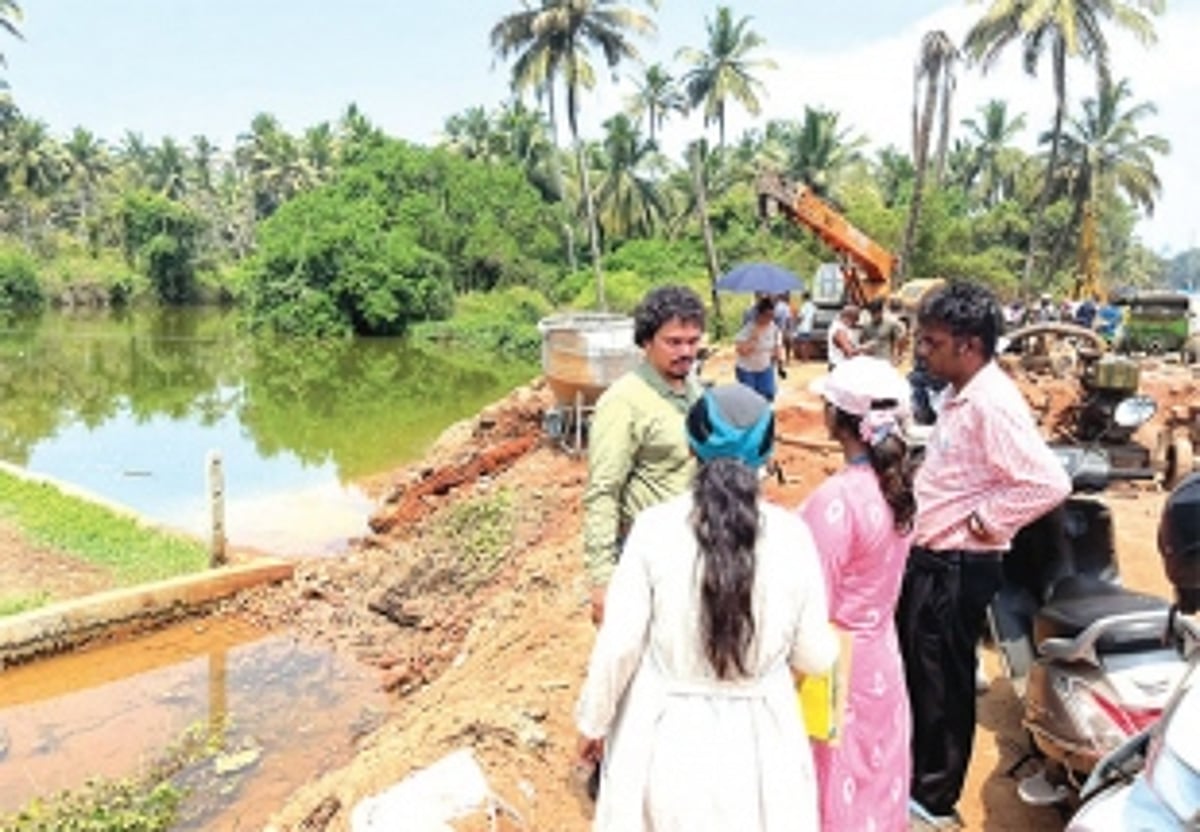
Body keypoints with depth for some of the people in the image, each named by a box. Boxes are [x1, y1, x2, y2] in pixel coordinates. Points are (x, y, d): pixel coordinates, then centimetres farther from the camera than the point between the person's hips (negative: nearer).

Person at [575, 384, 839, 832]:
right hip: (757, 741, 2)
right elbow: (815, 657, -4)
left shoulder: (654, 527, -15)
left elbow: (618, 645, -12)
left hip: (668, 736, -1)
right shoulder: (792, 534, -11)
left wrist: (593, 722, 4)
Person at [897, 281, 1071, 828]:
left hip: (957, 567, -9)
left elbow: (1049, 483, -30)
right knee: (913, 668, 23)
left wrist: (983, 521, -20)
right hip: (930, 556, 9)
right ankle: (911, 767, 44)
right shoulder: (962, 394, 7)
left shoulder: (993, 403, -22)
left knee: (942, 681, 7)